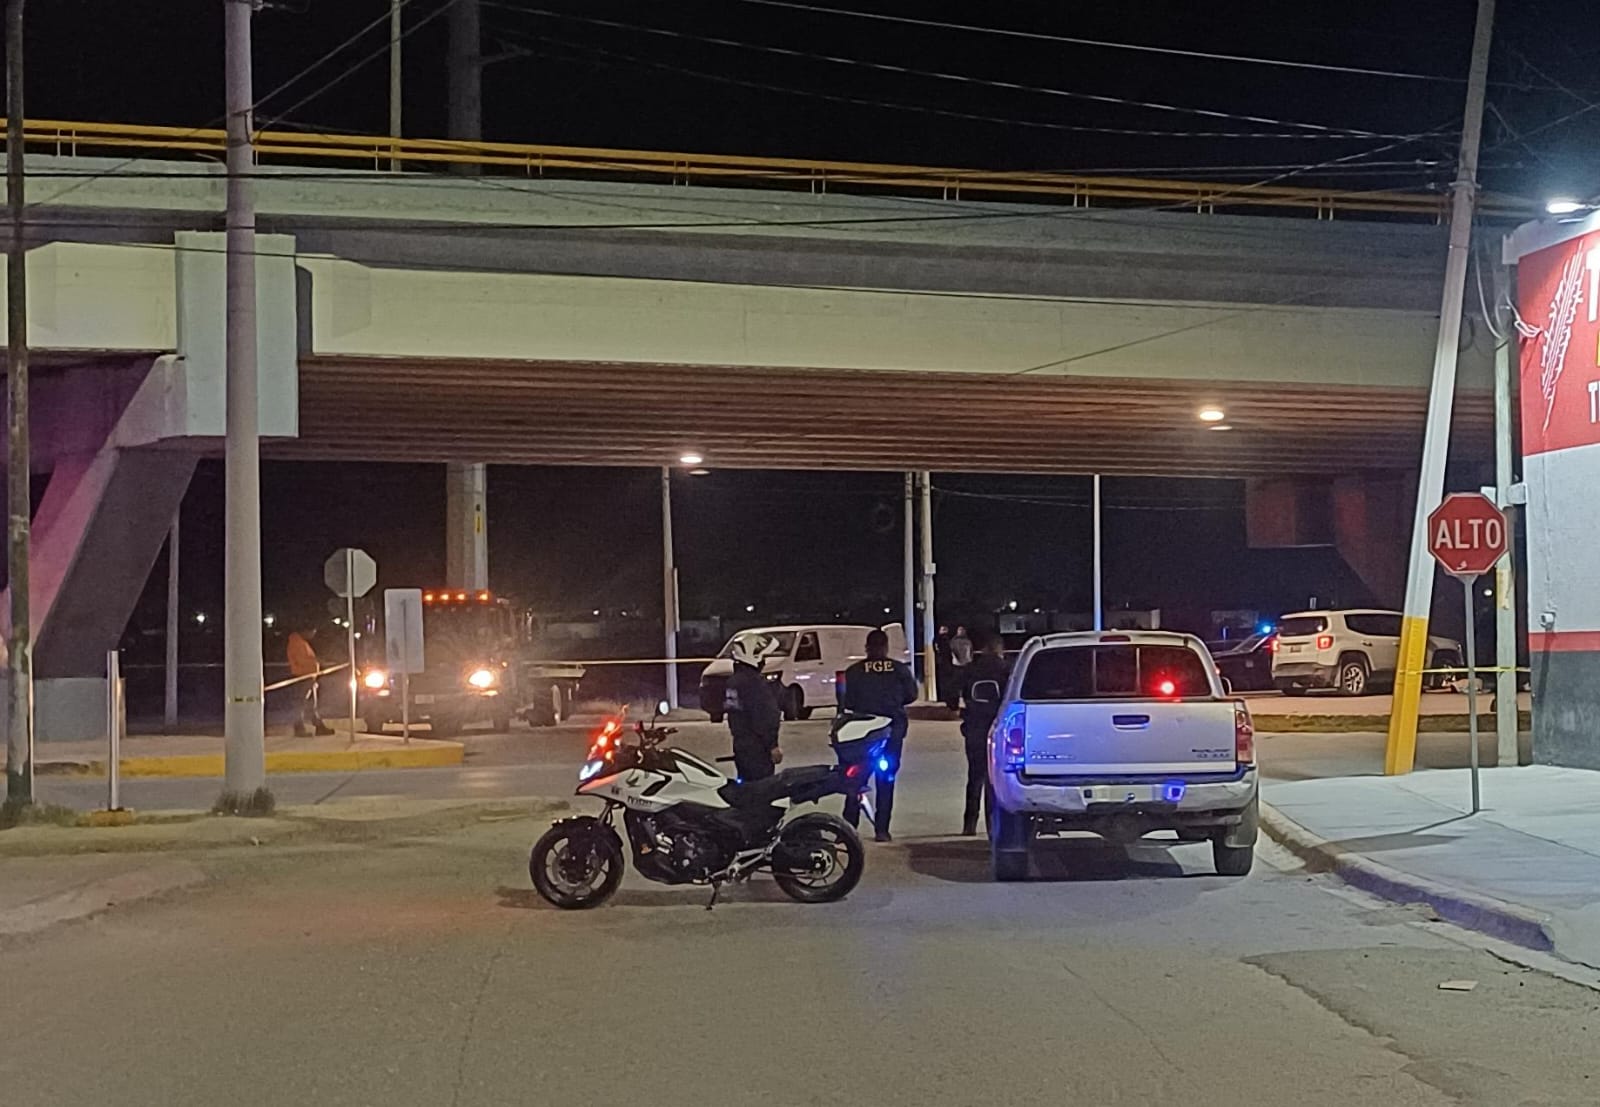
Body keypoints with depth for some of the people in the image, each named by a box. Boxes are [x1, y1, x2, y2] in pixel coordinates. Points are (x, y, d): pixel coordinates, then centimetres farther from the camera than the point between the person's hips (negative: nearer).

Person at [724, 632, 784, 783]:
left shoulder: (733, 681, 12)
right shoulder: (755, 683, -19)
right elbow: (764, 719, -21)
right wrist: (773, 746, -16)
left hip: (740, 746, 10)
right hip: (757, 748, -10)